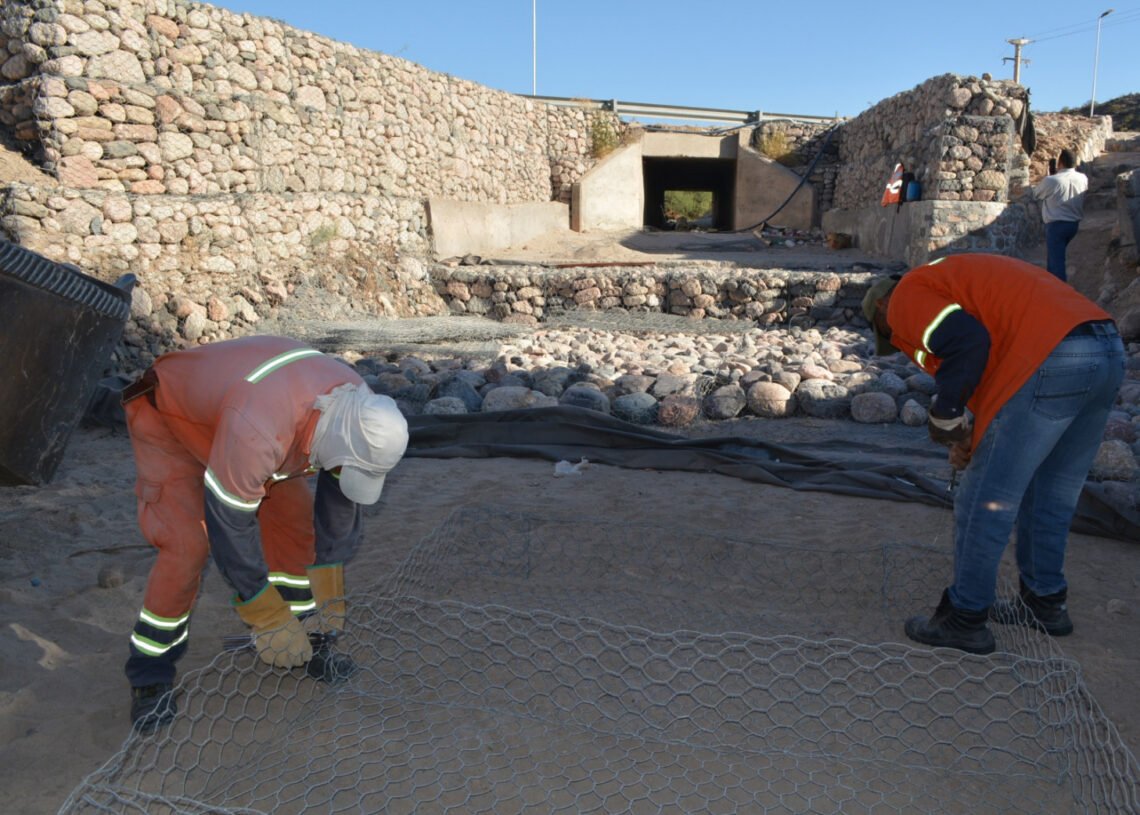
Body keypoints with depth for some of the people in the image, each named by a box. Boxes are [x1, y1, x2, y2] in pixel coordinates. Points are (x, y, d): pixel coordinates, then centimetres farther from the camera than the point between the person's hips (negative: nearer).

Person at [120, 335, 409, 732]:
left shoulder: (358, 408, -22)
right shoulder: (258, 432, -45)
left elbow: (340, 504, -9)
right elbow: (230, 528, -33)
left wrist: (331, 598, -5)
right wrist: (270, 621, -23)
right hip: (170, 417, -6)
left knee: (296, 518, -2)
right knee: (186, 546, -20)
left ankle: (305, 642, 14)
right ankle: (149, 676, 1)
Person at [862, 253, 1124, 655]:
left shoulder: (907, 296, 4)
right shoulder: (952, 278, 32)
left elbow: (968, 343, -16)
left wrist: (944, 418, -3)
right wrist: (972, 434, 23)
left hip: (1052, 362, -10)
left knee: (985, 502, 3)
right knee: (1050, 494, 23)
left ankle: (965, 619, 16)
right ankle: (1046, 602, 37)